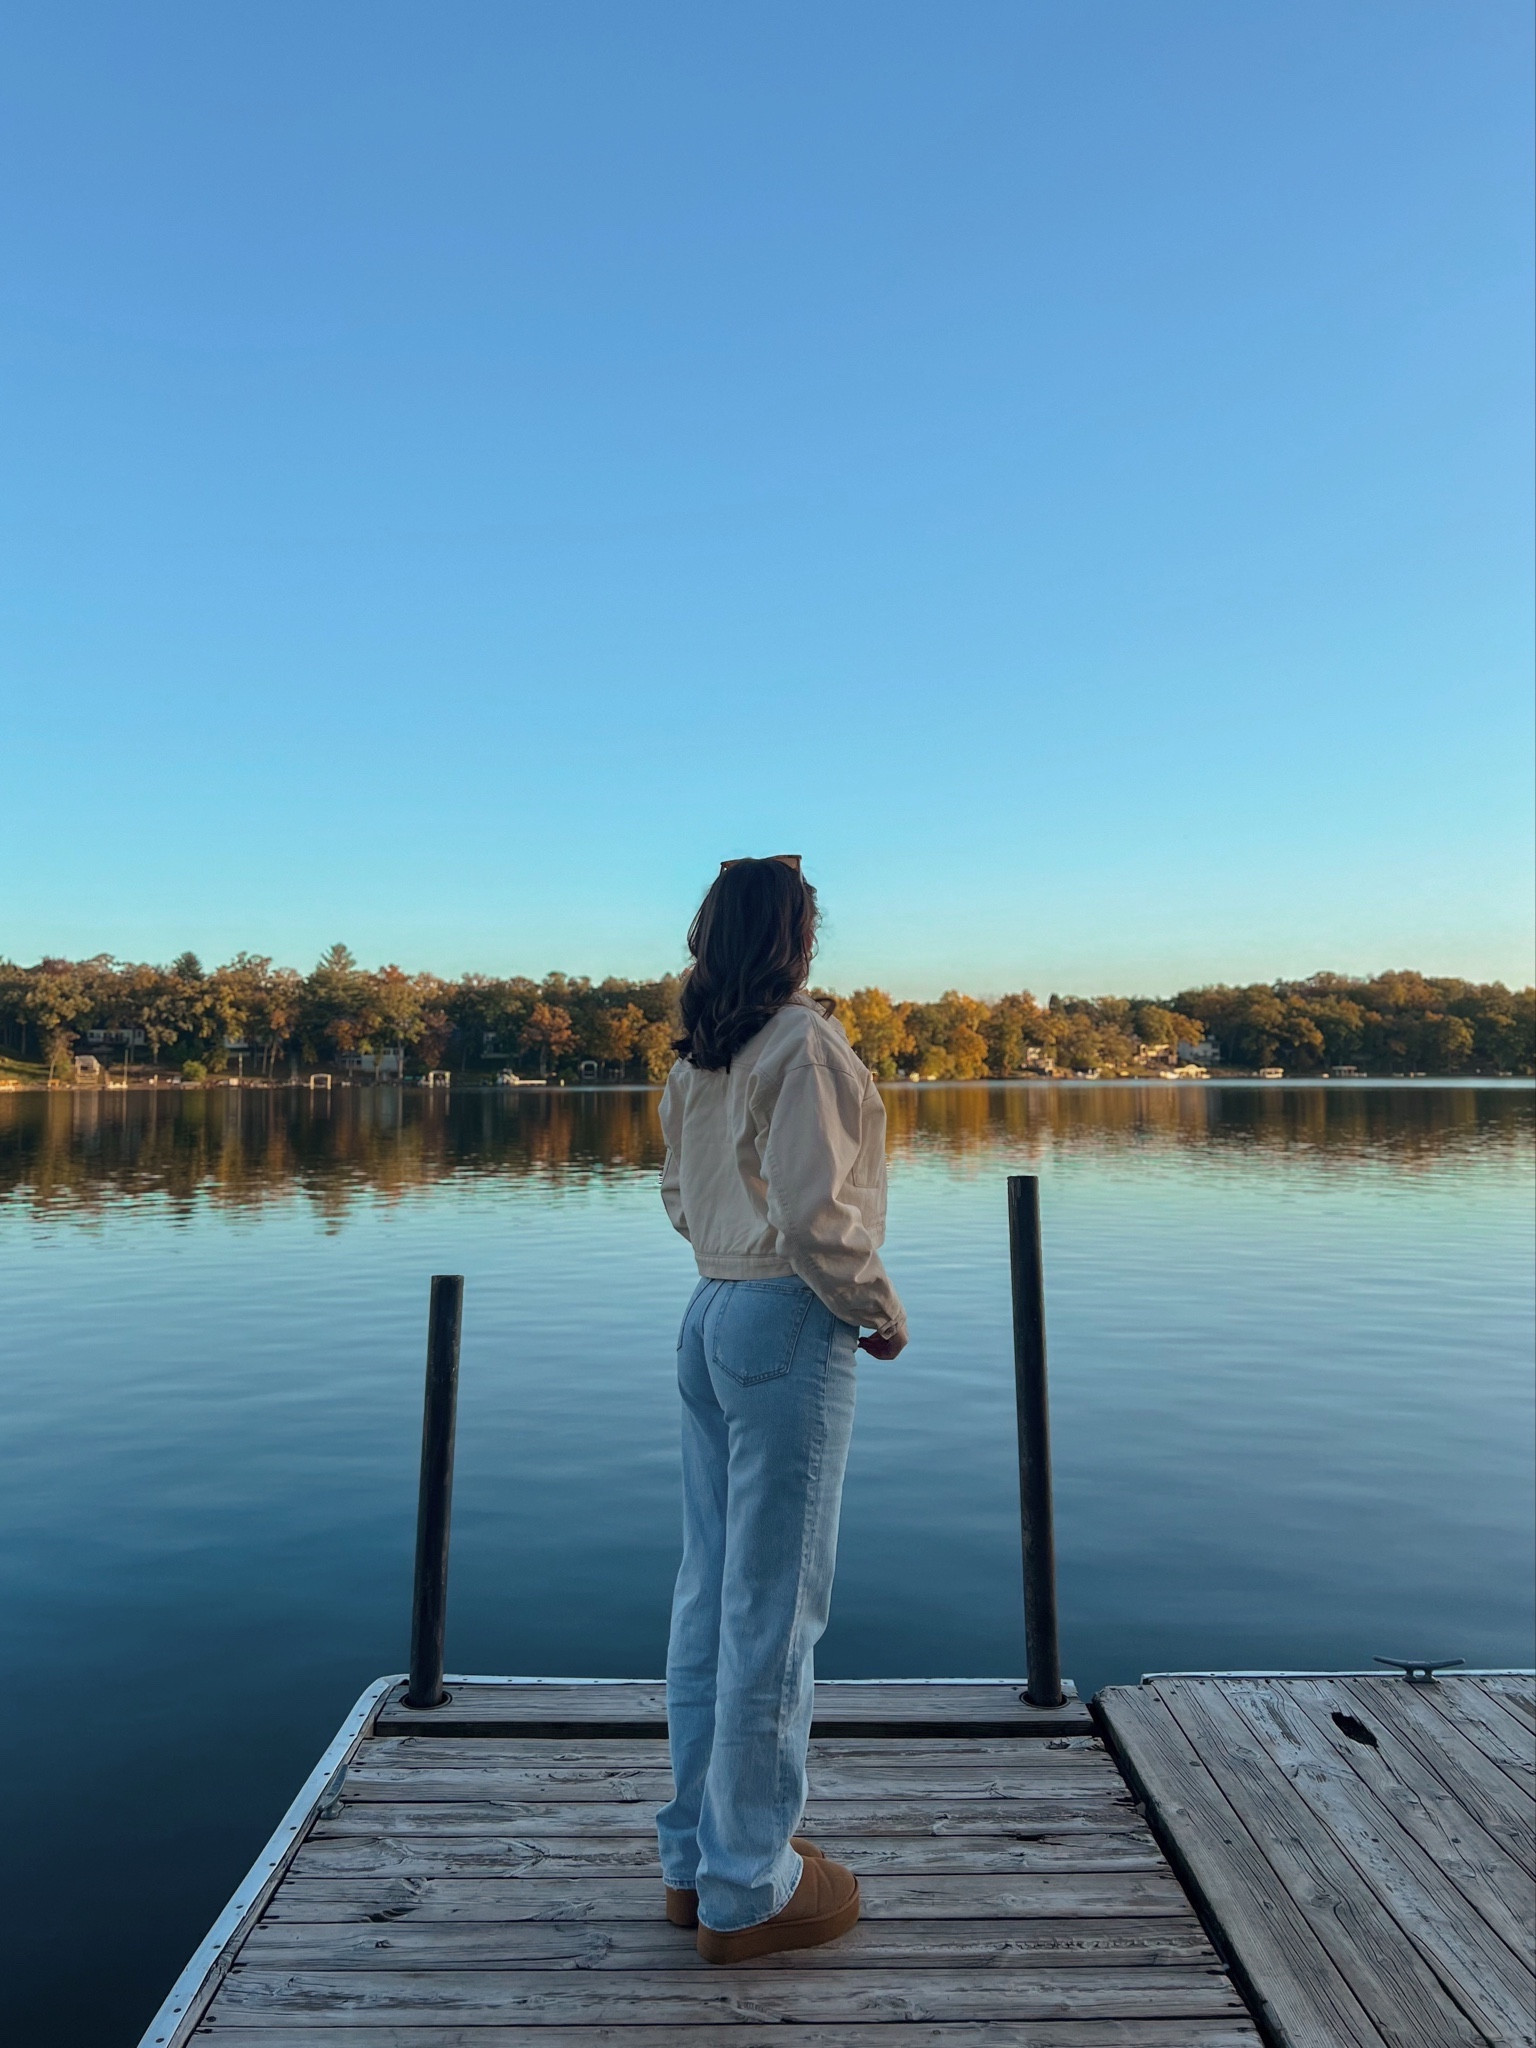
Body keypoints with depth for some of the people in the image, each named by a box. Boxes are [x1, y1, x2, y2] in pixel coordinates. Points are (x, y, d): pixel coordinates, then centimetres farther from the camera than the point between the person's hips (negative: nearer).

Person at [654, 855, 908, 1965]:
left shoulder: (695, 1059, 9)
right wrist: (882, 1313, -6)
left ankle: (695, 1854, 31)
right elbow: (816, 1216, -19)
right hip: (790, 1330, -8)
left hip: (710, 1318, 8)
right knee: (775, 1605, 3)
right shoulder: (806, 1042, -15)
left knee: (712, 1591, 16)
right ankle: (748, 1891, 19)